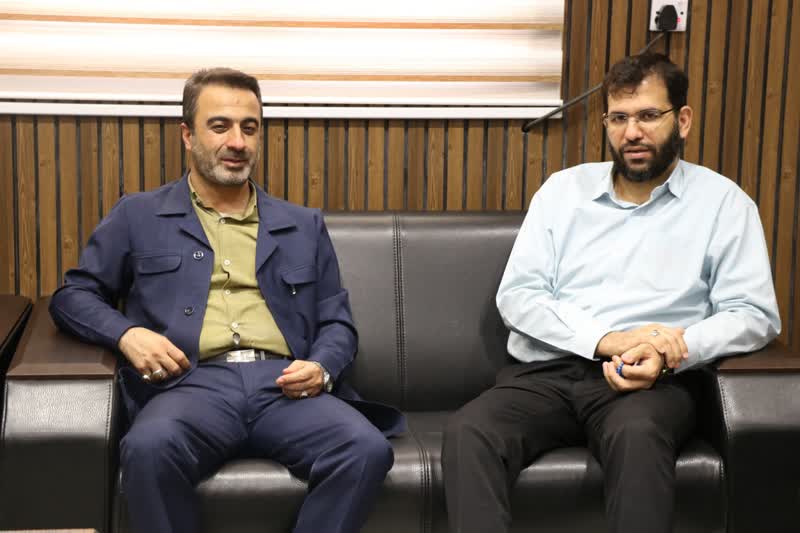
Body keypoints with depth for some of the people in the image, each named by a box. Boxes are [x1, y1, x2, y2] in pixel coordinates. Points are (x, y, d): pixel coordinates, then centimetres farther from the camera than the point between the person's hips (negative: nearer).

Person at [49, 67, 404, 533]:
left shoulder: (304, 226, 23)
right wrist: (126, 334, -5)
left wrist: (322, 367, -2)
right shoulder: (138, 217, 17)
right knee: (149, 447, -37)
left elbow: (338, 321, 21)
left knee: (368, 450, -29)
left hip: (285, 384, 2)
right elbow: (73, 295, 16)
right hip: (194, 383, -2)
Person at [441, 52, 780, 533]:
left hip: (650, 383, -2)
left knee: (637, 434, -37)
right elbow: (517, 296, 4)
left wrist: (671, 353, -19)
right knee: (467, 432, -28)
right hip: (545, 374, 2)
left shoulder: (722, 201, 7)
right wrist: (607, 339, -13)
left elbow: (753, 314, 0)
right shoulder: (563, 189, 13)